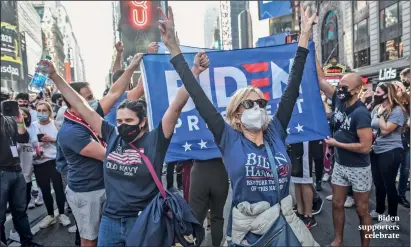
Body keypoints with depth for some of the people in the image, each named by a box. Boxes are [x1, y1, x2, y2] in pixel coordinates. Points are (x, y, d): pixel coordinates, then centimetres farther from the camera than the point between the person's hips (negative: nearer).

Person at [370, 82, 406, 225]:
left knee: (389, 184, 2)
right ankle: (379, 211, 34)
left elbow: (385, 130, -22)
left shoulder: (397, 110, -13)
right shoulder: (376, 109, 7)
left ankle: (392, 218, 17)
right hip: (376, 151, 7)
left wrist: (381, 114, -14)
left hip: (390, 152, -7)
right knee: (378, 184, 17)